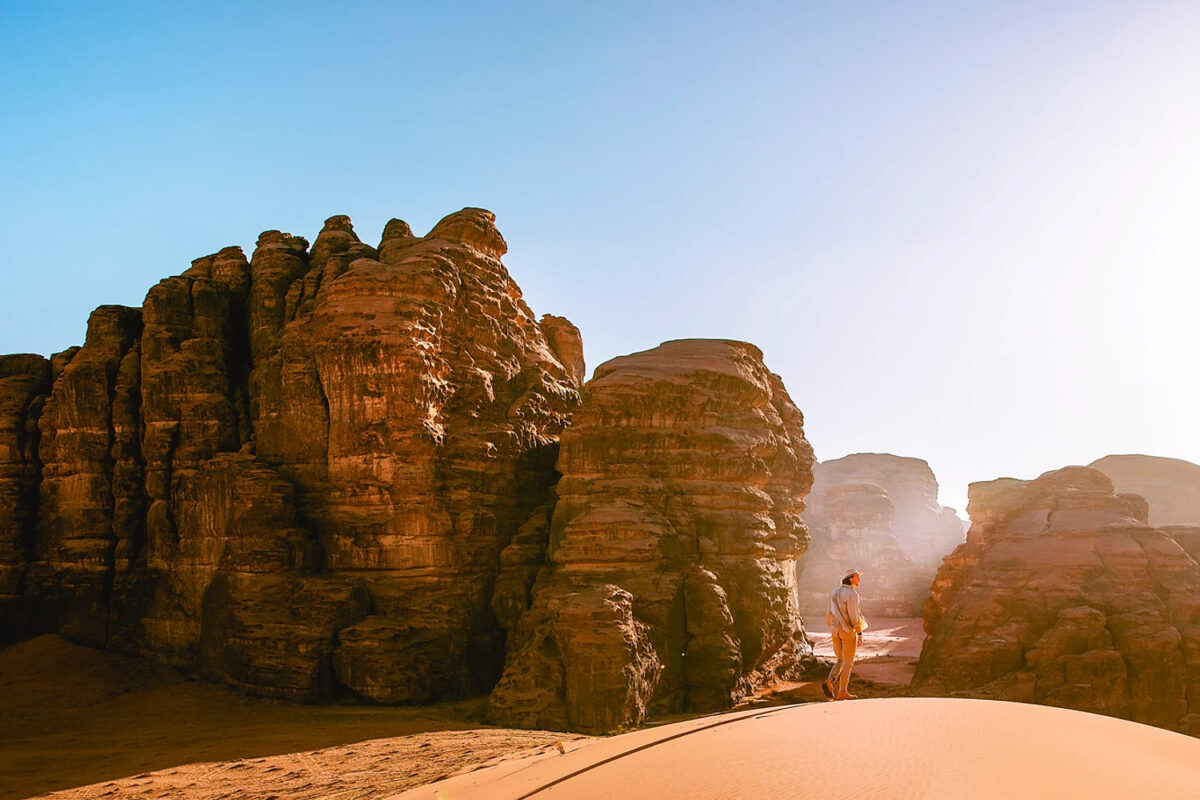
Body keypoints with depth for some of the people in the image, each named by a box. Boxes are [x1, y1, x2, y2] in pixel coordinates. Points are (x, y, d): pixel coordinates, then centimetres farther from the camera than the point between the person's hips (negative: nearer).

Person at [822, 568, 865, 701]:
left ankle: (829, 682, -8)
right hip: (849, 631, -6)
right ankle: (842, 692, 8)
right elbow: (854, 616, -19)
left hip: (836, 631, 6)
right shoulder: (852, 594, -14)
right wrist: (860, 634, -13)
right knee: (848, 662, 5)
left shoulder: (834, 593, 10)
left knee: (841, 660, 15)